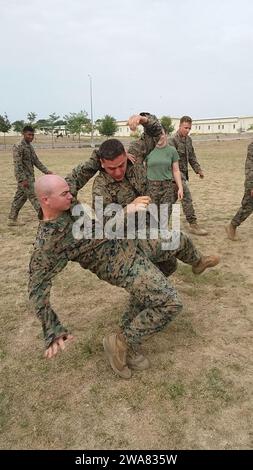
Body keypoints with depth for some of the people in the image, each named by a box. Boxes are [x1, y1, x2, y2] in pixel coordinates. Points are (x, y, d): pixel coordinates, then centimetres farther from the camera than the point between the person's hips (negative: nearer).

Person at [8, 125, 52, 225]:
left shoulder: (30, 147, 13)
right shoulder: (18, 147, -14)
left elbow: (36, 161, 18)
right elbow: (17, 165, -19)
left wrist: (46, 171, 9)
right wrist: (23, 179, -25)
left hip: (30, 176, 9)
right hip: (24, 177, -9)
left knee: (20, 197, 13)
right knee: (33, 197, -7)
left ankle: (12, 219, 22)